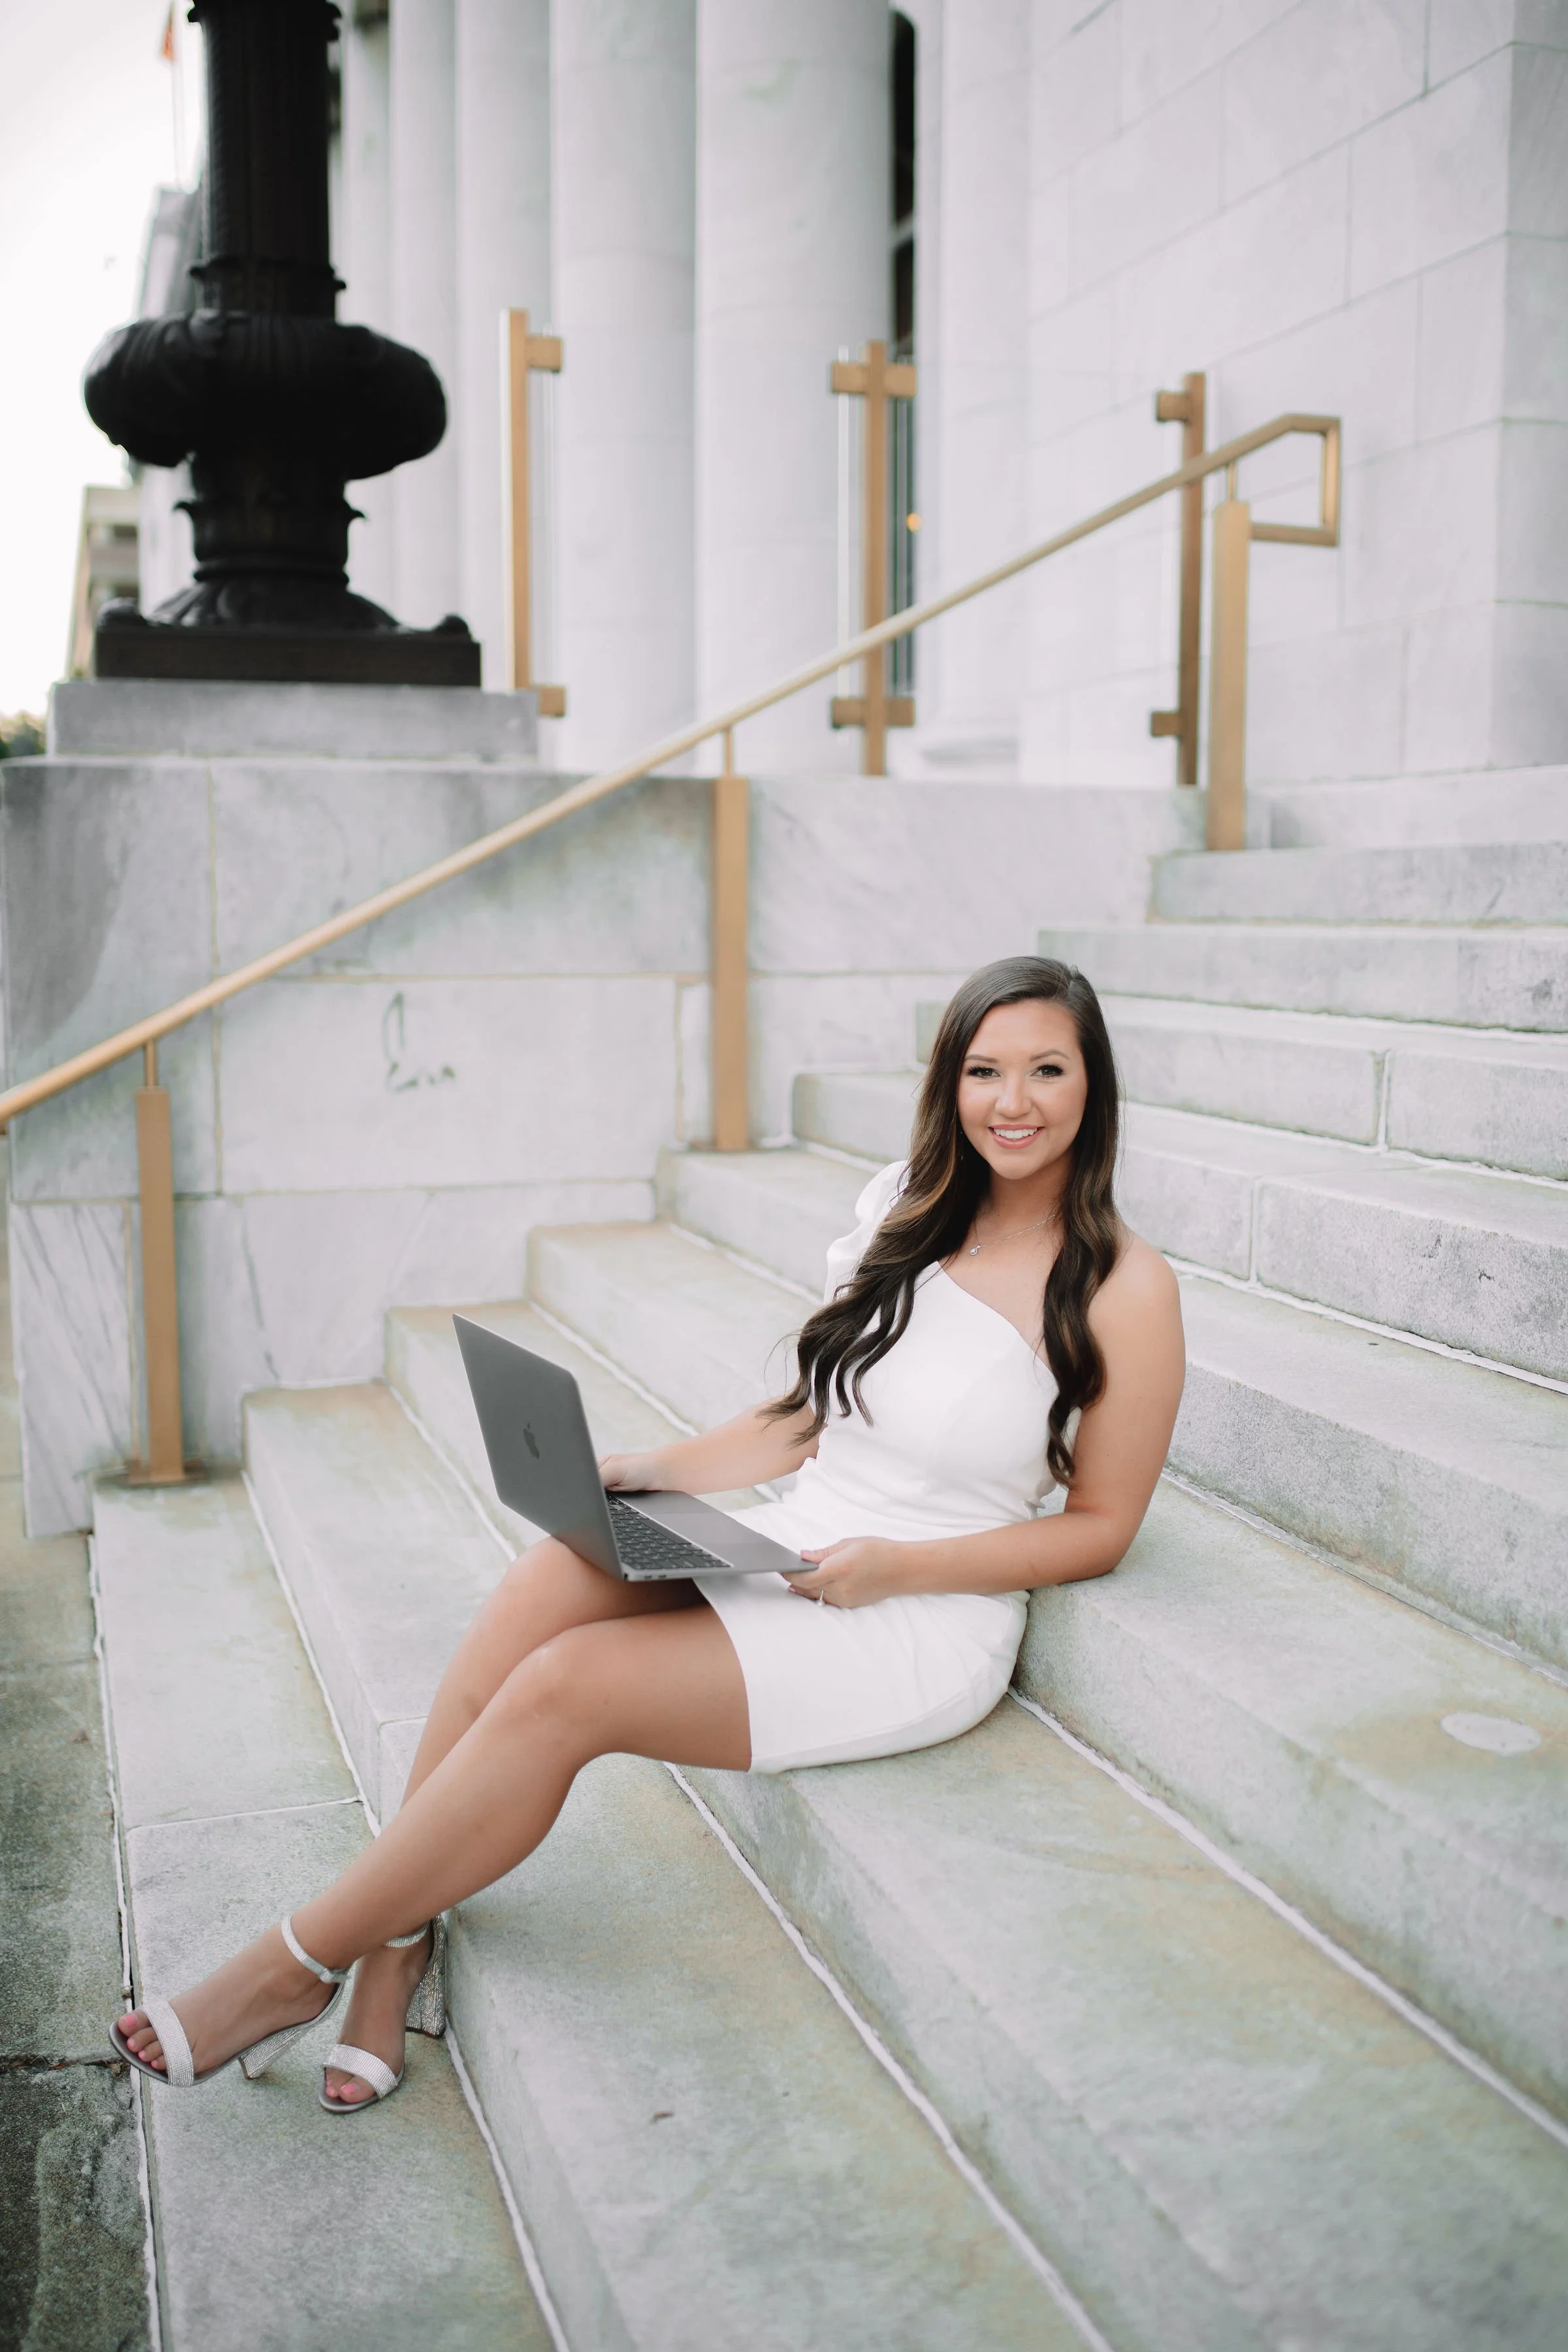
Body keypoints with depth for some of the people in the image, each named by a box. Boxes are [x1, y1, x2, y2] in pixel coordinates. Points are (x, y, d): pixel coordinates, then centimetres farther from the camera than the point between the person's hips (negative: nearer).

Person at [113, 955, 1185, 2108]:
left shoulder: (1125, 1288, -9)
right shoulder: (909, 1211, 8)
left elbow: (1101, 1527, -4)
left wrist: (899, 1564, -16)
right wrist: (646, 1472, 1)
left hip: (925, 1626, -5)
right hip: (784, 1554, 6)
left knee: (565, 1688, -22)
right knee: (552, 1573, -24)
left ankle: (298, 1966, -4)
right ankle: (399, 1943, -13)